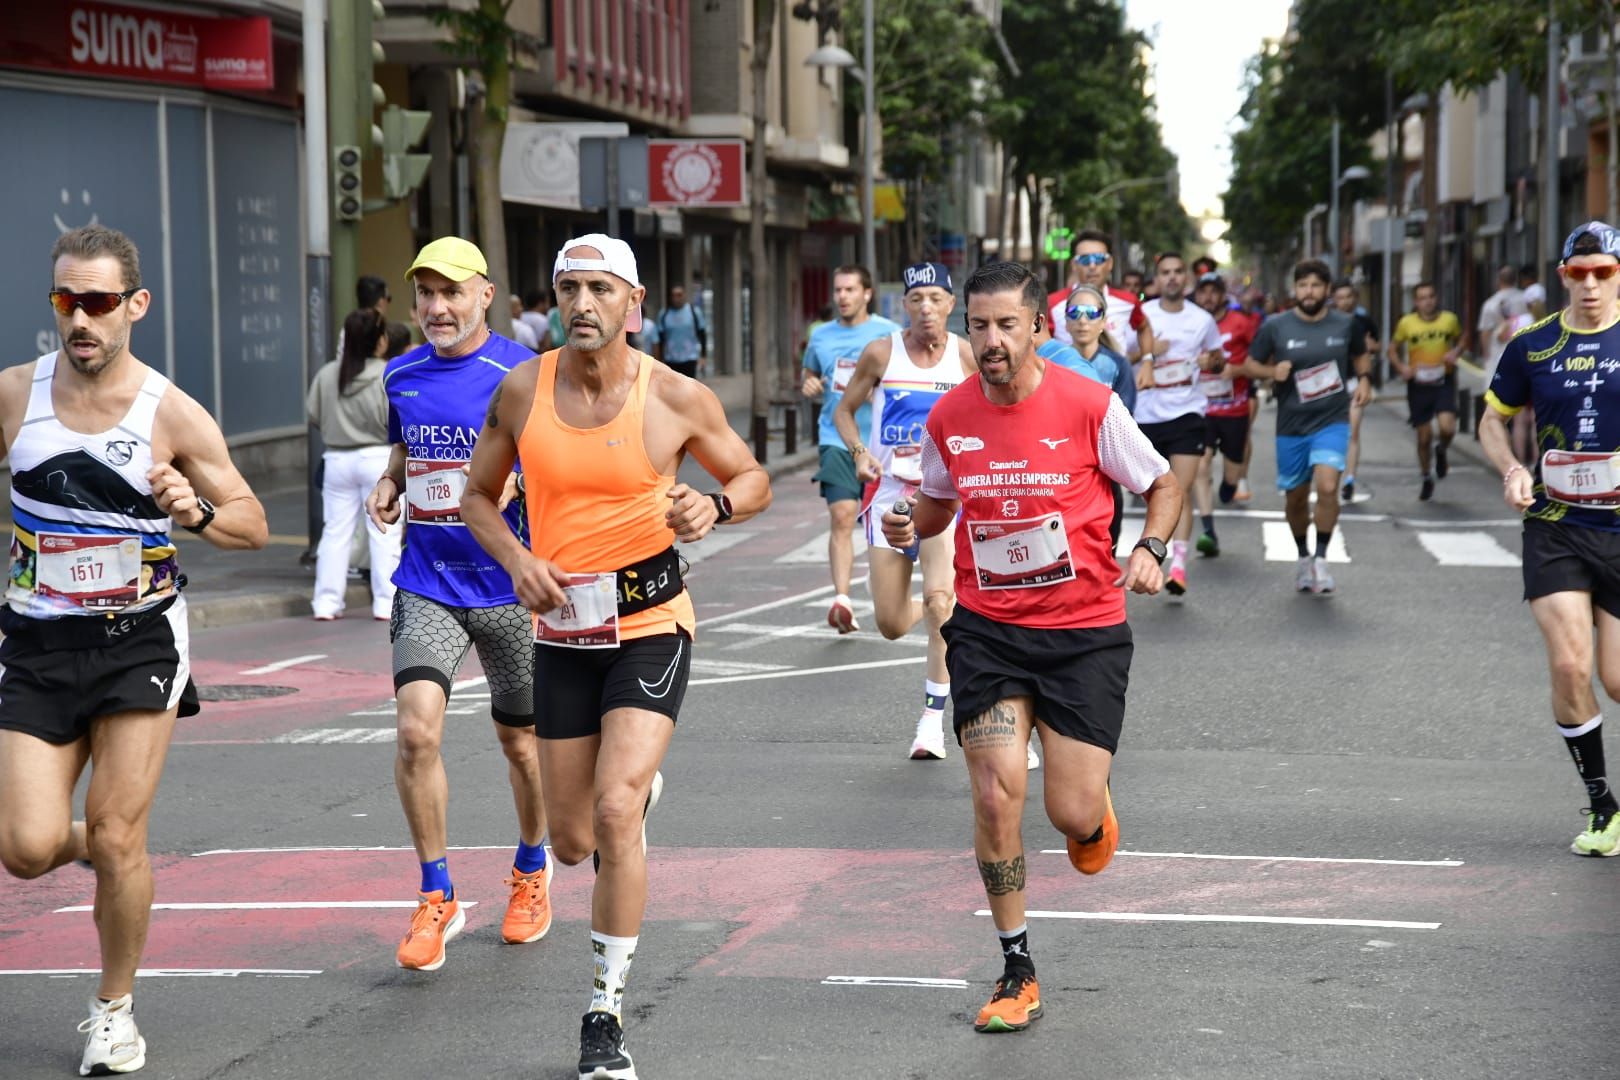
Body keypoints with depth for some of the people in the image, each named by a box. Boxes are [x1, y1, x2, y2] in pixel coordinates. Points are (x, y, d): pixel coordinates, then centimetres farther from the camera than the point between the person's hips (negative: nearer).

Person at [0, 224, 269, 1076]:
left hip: (139, 640, -2)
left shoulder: (172, 415, -8)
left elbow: (254, 525, -3)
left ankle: (114, 1011, 18)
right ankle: (85, 843, 31)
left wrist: (198, 512, -22)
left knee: (117, 839, -4)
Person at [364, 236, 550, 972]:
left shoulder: (522, 375, -9)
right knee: (416, 729, -15)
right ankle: (437, 898, -1)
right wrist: (388, 485, 3)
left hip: (509, 582, -2)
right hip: (426, 582, 3)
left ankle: (531, 870, 39)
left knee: (519, 740, 12)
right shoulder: (401, 376, 6)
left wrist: (511, 482, -24)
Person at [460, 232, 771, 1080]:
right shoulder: (521, 391, -2)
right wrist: (517, 562, -9)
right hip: (563, 630, 3)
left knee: (614, 810, -20)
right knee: (573, 840, 10)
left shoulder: (677, 398, -8)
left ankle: (607, 1011, -6)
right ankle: (637, 790, 50)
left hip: (650, 624, -3)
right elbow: (478, 494, 10)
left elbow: (753, 479, 6)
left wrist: (714, 508, -16)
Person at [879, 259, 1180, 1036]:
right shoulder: (949, 417, -1)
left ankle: (1094, 813, 36)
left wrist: (1149, 550, -16)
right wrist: (910, 528, -6)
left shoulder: (1088, 405, -11)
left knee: (1071, 815, -6)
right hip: (987, 629, 2)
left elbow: (1163, 486, 2)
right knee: (996, 795, -11)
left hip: (1085, 631, -2)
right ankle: (1017, 971, 6)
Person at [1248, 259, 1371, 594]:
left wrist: (1364, 379, 1)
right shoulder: (1275, 326, -3)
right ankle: (1303, 557, 35)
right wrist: (1273, 372, -15)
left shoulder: (1344, 324, 1)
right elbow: (1251, 364, 5)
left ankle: (1321, 558, -5)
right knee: (1295, 497, 11)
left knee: (1327, 486, -21)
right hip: (1291, 425, 1)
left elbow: (1360, 355, 20)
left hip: (1332, 420, -1)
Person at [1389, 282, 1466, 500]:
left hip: (1443, 382, 0)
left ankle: (1442, 451, 16)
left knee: (1447, 427, -21)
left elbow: (1462, 337, 16)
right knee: (1424, 437, 6)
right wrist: (1400, 367, -12)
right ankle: (1426, 478, 29)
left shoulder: (1449, 320, -2)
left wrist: (1455, 352, -5)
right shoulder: (1406, 323, -4)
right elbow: (1393, 348, 7)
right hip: (1419, 385, 0)